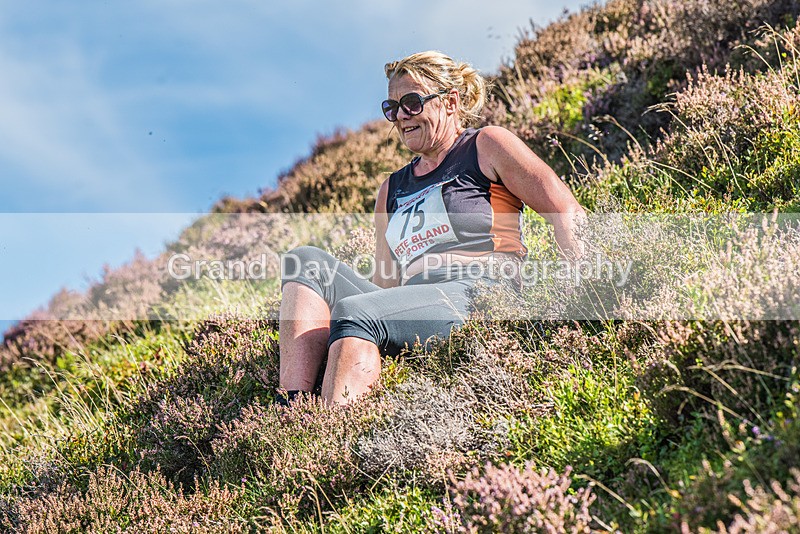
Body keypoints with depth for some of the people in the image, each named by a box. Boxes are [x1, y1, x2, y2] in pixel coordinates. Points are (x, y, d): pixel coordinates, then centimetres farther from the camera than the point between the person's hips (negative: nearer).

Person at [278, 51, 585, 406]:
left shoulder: (486, 146, 9)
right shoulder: (392, 189, 27)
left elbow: (569, 216, 3)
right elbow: (385, 285, 25)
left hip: (480, 296, -7)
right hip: (411, 311, 7)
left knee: (354, 312, -31)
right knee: (306, 262, -10)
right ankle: (293, 408, -27)